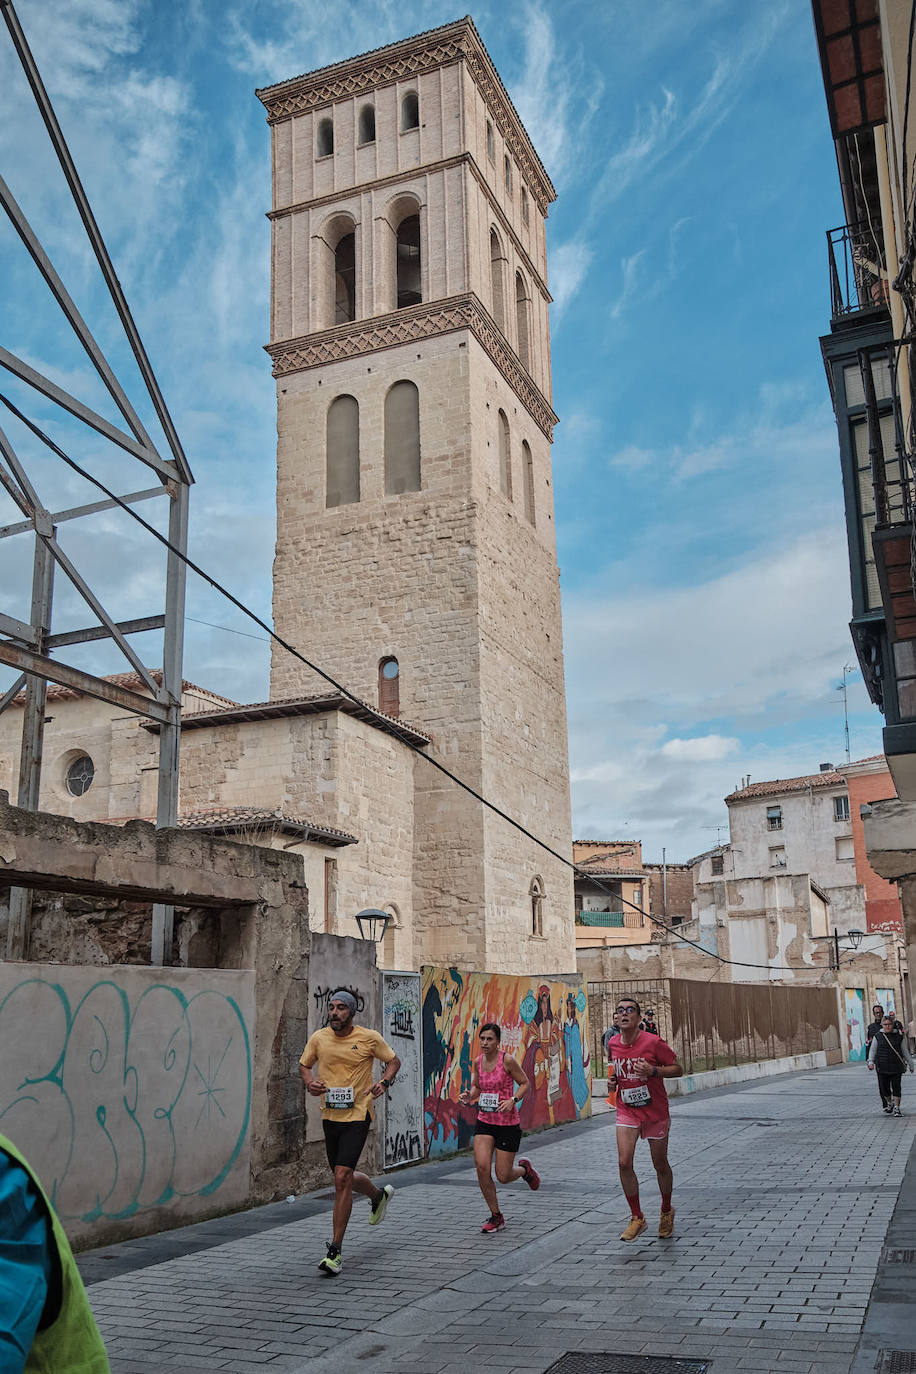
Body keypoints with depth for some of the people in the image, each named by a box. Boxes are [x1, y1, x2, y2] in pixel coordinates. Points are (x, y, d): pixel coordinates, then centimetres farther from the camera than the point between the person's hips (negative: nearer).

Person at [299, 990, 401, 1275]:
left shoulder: (369, 1037, -7)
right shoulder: (319, 1038, 0)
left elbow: (393, 1060, 7)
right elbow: (304, 1065, 16)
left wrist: (384, 1082, -11)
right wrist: (309, 1082, -6)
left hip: (357, 1115, -5)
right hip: (330, 1115, 5)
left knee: (342, 1178, -15)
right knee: (344, 1178, 16)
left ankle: (336, 1251, -6)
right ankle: (379, 1194, 50)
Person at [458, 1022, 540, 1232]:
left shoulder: (507, 1060, -13)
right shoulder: (477, 1062, 2)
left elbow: (525, 1083, -4)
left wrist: (513, 1100, -20)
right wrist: (470, 1096, -6)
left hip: (508, 1124, -4)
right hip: (484, 1122, 4)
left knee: (503, 1176, -1)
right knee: (481, 1166, -13)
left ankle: (524, 1169, 36)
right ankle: (496, 1217, 5)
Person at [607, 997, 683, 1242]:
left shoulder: (653, 1042, -15)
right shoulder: (613, 1044, -1)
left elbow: (678, 1069, -8)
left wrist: (653, 1070, -24)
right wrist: (613, 1079, -1)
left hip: (655, 1112, -3)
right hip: (626, 1112, 3)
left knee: (660, 1165, 9)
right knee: (624, 1162, -11)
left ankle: (667, 1212, 34)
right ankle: (637, 1218, 3)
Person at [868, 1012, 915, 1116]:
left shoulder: (899, 1036, 5)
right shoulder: (877, 1037, 5)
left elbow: (905, 1052, 12)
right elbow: (873, 1050, 6)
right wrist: (871, 1062, -7)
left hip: (896, 1067, -1)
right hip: (882, 1067, 1)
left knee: (896, 1087, -4)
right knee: (884, 1087, 2)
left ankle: (896, 1108, 7)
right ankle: (889, 1104, 28)